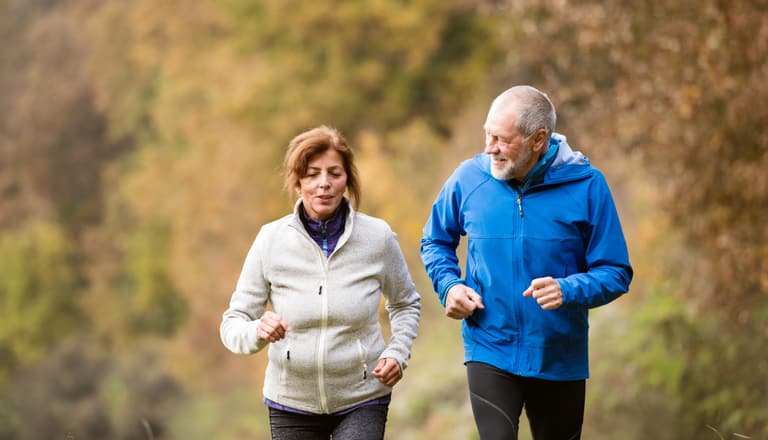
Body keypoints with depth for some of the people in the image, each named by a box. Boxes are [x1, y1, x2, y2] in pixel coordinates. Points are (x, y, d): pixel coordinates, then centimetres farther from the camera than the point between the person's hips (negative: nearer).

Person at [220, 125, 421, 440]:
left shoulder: (377, 237, -7)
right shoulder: (272, 239, -9)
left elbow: (406, 304, 12)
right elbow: (233, 323, -7)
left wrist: (398, 352, -5)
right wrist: (258, 332, -29)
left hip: (362, 401, -1)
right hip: (292, 403, 1)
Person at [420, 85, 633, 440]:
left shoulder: (585, 185, -9)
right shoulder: (469, 178, -4)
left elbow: (616, 273, -6)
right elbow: (436, 241, 14)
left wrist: (568, 291, -25)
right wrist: (449, 285, -5)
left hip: (560, 358, 1)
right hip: (489, 352, 0)